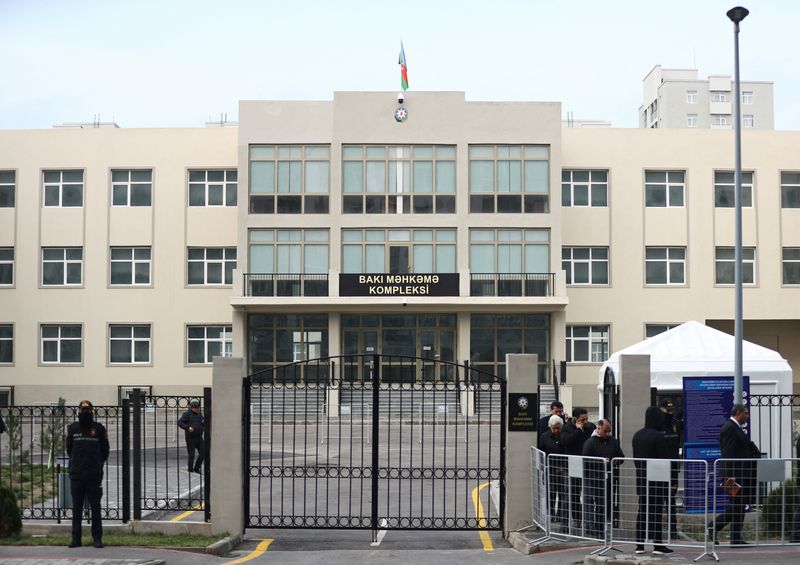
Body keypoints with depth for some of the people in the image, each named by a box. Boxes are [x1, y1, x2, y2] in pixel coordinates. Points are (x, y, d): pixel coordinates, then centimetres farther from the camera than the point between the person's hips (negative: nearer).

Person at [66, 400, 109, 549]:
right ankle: (76, 538, 8)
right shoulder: (72, 429, 7)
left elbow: (105, 450, 13)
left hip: (94, 475, -2)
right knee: (76, 508, 4)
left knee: (95, 507, -1)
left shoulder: (99, 429, 3)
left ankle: (97, 538, 4)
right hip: (76, 475, 2)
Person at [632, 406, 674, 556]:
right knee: (656, 511, -3)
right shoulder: (659, 437, -15)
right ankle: (658, 545, -1)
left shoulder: (637, 435, 9)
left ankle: (639, 544, 10)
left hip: (641, 478, 7)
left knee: (642, 511, 9)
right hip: (657, 480, -7)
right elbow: (666, 459, -14)